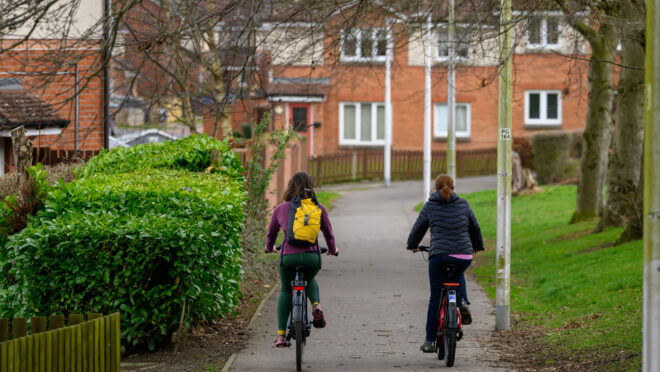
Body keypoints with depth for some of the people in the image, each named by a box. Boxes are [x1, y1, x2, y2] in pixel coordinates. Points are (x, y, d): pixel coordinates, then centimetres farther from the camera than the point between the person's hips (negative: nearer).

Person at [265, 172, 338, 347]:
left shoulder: (281, 209, 9)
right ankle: (316, 305, 4)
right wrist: (332, 250, 42)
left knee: (285, 292, 22)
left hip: (288, 255, 0)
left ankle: (281, 335, 14)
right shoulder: (319, 209, 8)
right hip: (312, 255, 0)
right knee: (310, 280, 34)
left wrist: (269, 248, 46)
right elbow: (328, 233, 21)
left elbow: (271, 233, 24)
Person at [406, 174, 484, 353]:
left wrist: (412, 245, 35)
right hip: (464, 256, 2)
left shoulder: (430, 206, 6)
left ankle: (430, 341, 11)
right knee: (458, 275, 37)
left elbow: (418, 228, 15)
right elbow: (475, 227, 20)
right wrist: (477, 246, 39)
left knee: (436, 298, 10)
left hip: (439, 256, -2)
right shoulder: (463, 204, 10)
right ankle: (463, 303, 10)